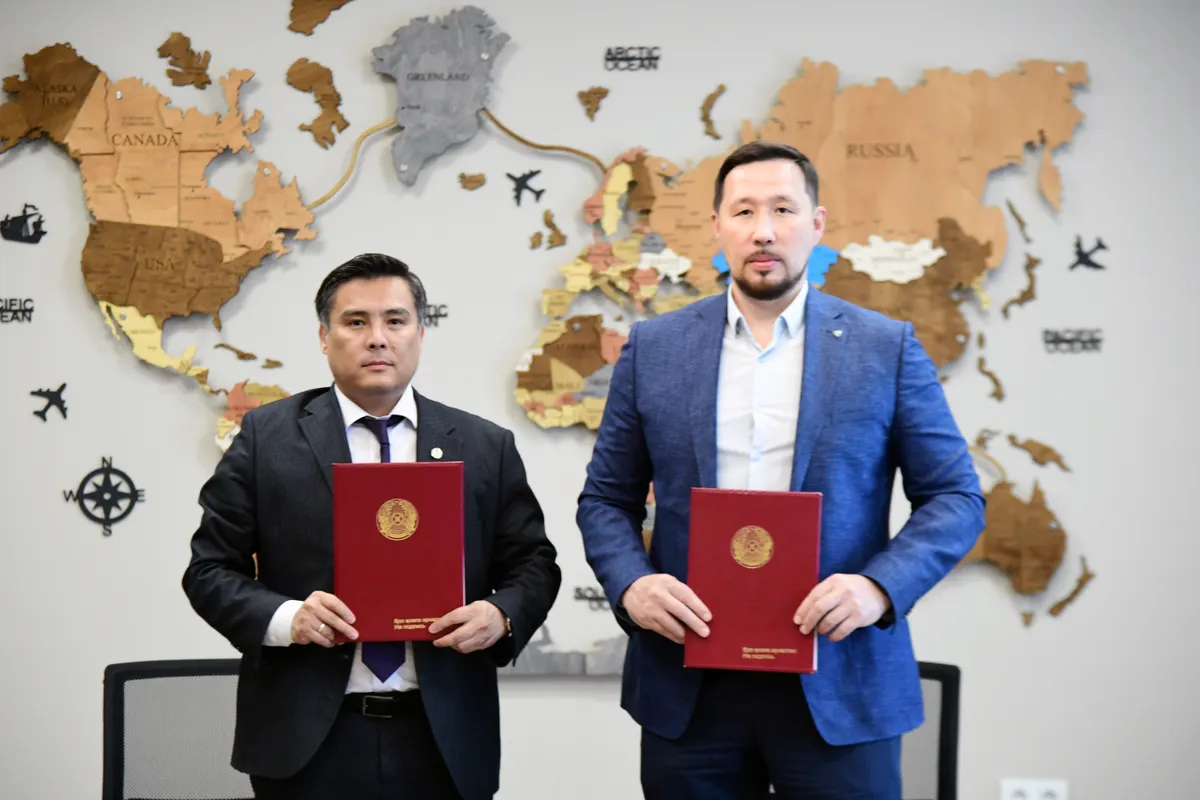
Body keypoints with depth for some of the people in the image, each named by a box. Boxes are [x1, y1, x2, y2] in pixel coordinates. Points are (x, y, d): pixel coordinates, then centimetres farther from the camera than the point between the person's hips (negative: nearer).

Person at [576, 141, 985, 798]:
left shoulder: (886, 348, 2)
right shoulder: (653, 348, 6)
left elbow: (954, 497, 2)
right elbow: (606, 498, 10)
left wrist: (878, 587, -14)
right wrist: (631, 585, -10)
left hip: (839, 686, -1)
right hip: (687, 688, 2)